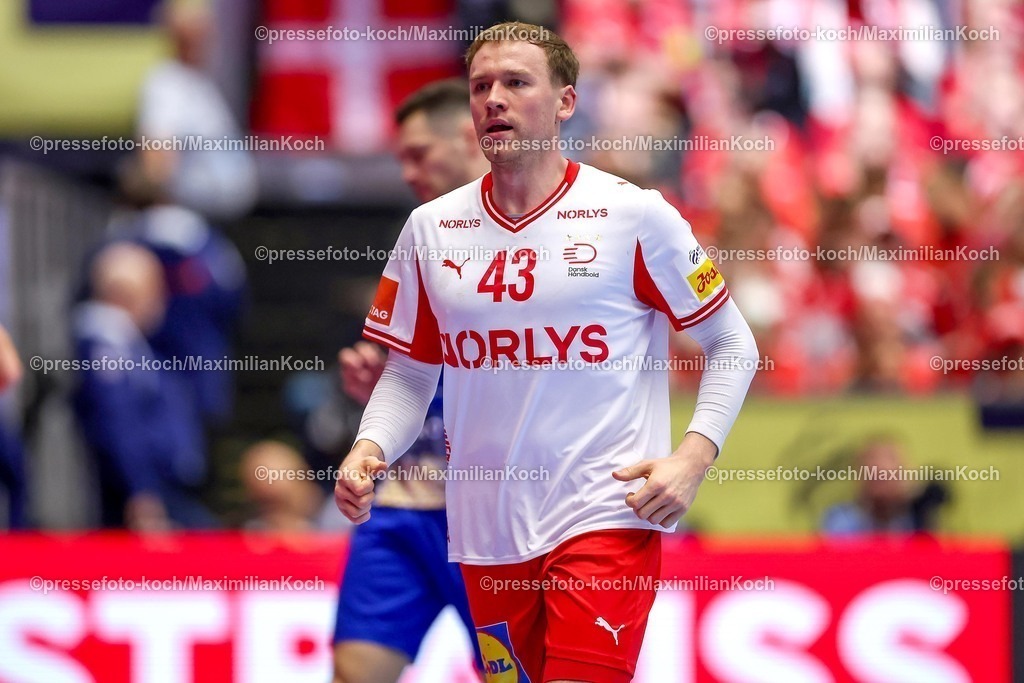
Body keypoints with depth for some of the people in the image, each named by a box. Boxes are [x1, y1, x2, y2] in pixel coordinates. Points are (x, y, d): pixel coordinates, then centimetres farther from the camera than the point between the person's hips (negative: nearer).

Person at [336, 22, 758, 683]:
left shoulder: (635, 214, -3)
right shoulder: (430, 228, 8)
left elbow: (732, 342, 4)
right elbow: (409, 374, 15)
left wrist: (694, 455, -10)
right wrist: (369, 450, -4)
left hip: (607, 517, -4)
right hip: (486, 527, 4)